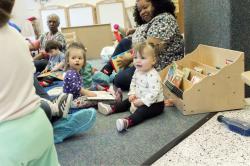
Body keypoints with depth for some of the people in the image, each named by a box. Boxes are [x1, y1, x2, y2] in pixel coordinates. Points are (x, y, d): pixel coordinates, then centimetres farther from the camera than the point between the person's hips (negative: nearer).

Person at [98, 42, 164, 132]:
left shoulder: (153, 76, -29)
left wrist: (141, 101, -29)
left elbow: (153, 93, -33)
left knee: (141, 111, -32)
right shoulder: (138, 71, 0)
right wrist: (132, 94, -3)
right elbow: (133, 83, 13)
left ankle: (128, 121, -55)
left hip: (155, 103, -10)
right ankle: (111, 108, 16)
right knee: (128, 101, 13)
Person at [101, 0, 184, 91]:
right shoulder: (152, 19, 7)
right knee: (124, 42, 21)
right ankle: (107, 70, 21)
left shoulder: (164, 20, -22)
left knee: (120, 80, -18)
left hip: (160, 65, -11)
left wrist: (130, 59, -19)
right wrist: (136, 31, 8)